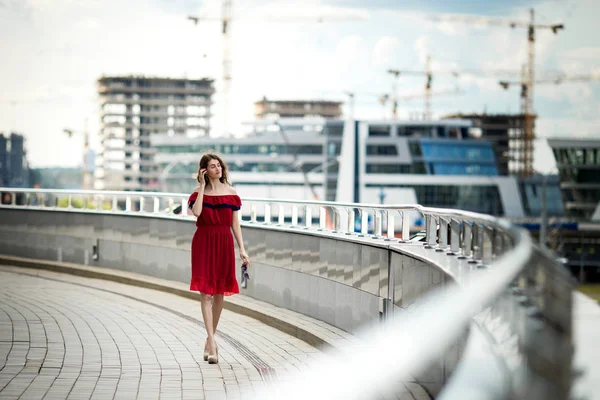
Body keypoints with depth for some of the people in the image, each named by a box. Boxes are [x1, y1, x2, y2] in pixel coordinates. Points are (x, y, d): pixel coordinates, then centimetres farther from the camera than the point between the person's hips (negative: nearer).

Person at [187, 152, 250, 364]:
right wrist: (203, 186, -15)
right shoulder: (199, 192, 0)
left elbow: (235, 223, 8)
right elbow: (196, 212, -22)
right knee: (206, 293, -10)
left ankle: (210, 339, 23)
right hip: (204, 244, -3)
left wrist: (242, 248, 2)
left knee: (219, 293, 9)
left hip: (224, 244, 3)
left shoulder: (230, 192, 6)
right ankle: (211, 342, -14)